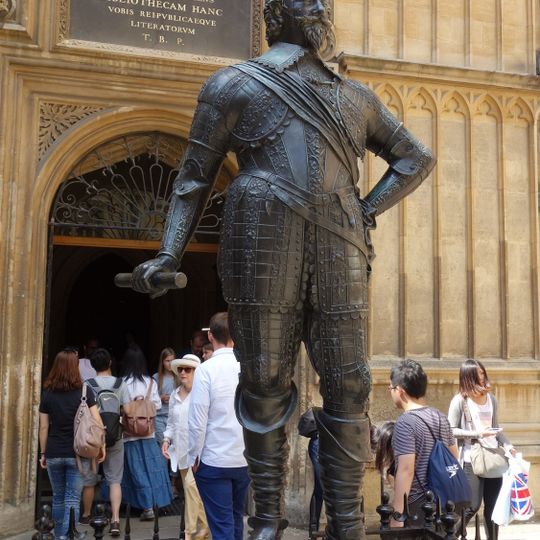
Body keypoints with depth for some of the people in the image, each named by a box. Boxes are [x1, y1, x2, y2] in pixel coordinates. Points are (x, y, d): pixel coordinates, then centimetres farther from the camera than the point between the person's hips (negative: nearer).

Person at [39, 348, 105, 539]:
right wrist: (101, 445, 4)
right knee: (73, 498, 4)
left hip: (54, 454, 2)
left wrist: (43, 453, 10)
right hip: (78, 453, -2)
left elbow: (44, 427, 2)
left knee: (58, 497, 16)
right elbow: (97, 422, -7)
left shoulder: (47, 393, -1)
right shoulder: (84, 391, -5)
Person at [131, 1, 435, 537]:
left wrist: (367, 210, 10)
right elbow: (194, 177, 9)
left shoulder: (354, 97, 24)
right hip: (264, 244, -3)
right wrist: (169, 256, -3)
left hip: (338, 252, 4)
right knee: (265, 383, 1)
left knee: (347, 388, 0)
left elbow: (416, 158, 27)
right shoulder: (235, 83, 14)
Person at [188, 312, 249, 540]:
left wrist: (194, 456, -2)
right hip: (246, 459, 4)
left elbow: (198, 420, -14)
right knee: (237, 518, 21)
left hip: (214, 461, -4)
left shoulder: (206, 369, -13)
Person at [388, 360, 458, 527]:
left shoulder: (405, 423, -18)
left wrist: (397, 516, -22)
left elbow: (406, 470, -23)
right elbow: (454, 457, 14)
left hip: (416, 506, -8)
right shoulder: (440, 416, 6)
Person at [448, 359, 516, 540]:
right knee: (472, 506, -3)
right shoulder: (460, 400, -9)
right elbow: (451, 431, -9)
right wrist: (477, 434, -16)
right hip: (472, 461, -5)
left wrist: (508, 445, 1)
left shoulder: (491, 398, 9)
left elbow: (496, 427, 16)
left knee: (493, 506, 10)